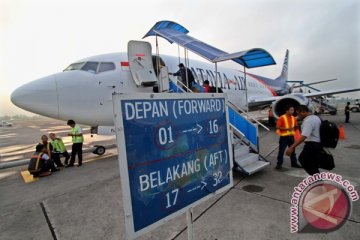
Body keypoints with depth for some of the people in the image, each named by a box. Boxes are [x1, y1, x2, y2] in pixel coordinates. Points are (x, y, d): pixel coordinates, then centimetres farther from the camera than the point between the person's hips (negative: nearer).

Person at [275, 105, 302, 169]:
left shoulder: (294, 118, 8)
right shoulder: (282, 118, -11)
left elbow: (295, 126, 19)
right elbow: (277, 127, -15)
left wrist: (295, 127, -4)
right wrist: (287, 129, -20)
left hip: (291, 136, 6)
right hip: (284, 136, -6)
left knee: (292, 150, 15)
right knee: (281, 151, -1)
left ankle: (294, 163, 28)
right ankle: (279, 164, 8)